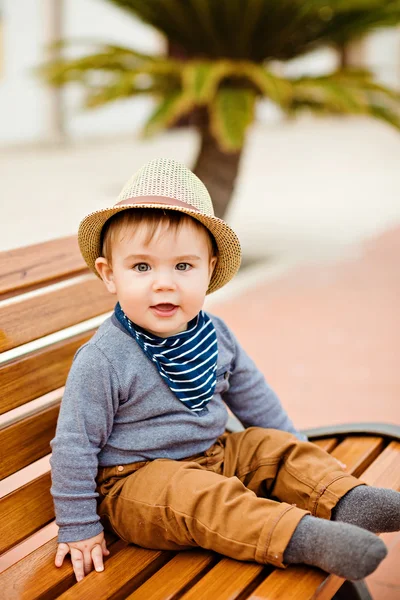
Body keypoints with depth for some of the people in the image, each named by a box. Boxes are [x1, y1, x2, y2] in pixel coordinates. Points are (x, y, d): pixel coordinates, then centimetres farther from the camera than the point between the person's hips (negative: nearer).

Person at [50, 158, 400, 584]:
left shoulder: (215, 337, -2)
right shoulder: (102, 361, -21)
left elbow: (252, 397, 14)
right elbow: (73, 447, -15)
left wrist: (297, 452, 19)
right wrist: (79, 530, -12)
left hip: (213, 454, 7)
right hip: (136, 481, -7)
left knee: (278, 446, -2)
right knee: (194, 495, -32)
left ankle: (346, 502, -16)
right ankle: (303, 537, -41)